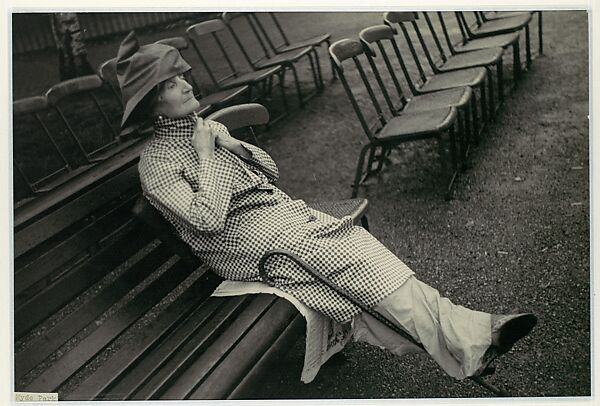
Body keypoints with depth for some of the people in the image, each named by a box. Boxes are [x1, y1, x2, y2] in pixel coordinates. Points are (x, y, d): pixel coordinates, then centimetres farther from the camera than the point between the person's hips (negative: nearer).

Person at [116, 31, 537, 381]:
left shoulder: (205, 126, 14)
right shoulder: (156, 162, -8)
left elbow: (271, 170, 14)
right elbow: (207, 219, -21)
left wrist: (234, 145, -3)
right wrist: (206, 156, -15)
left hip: (284, 211, 7)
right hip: (249, 243, -7)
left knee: (359, 242, -16)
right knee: (356, 261, -22)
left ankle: (472, 334, -19)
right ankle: (467, 344, -19)